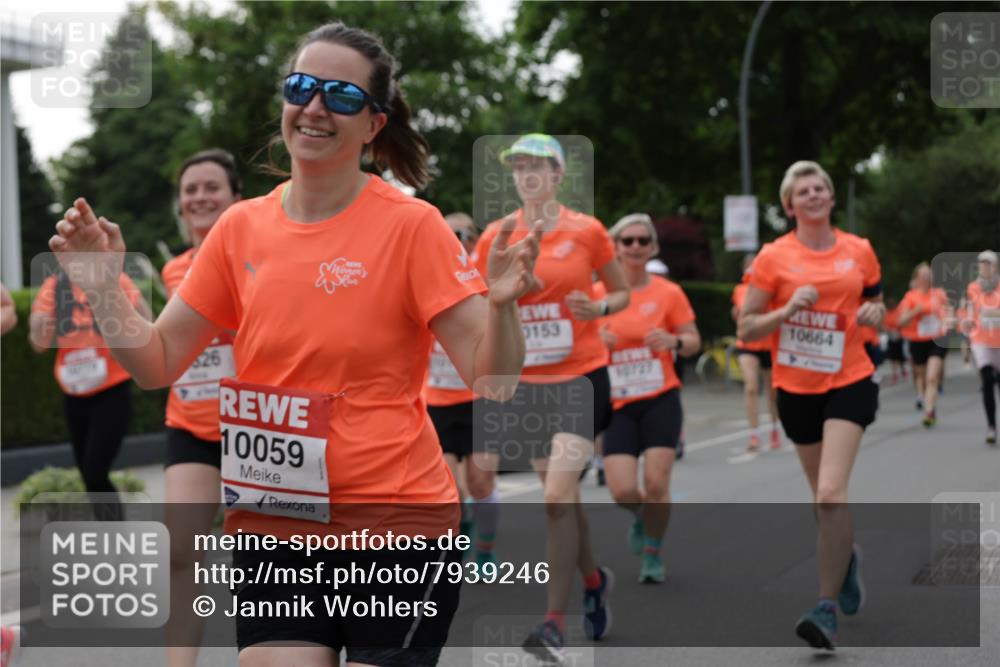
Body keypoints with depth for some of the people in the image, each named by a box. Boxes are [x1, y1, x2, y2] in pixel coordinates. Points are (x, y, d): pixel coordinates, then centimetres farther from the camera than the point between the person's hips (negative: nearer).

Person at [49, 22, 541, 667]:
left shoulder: (412, 226, -8)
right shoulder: (241, 228, 4)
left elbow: (492, 382, -10)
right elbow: (156, 364, 10)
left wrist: (501, 304, -28)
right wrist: (103, 282, -4)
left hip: (396, 525, -3)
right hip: (270, 526, 3)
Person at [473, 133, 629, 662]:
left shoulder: (587, 231, -4)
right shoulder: (495, 237, 2)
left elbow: (622, 294, 7)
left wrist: (599, 307, -14)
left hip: (580, 377, -4)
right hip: (526, 381, 4)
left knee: (558, 496, -14)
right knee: (562, 495, 13)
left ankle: (555, 623, -11)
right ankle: (594, 580, 39)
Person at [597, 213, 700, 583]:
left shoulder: (669, 293, -1)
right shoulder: (598, 293, 1)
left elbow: (693, 341, 4)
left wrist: (674, 340, -18)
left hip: (661, 400, -1)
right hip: (617, 404, 1)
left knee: (656, 483, -9)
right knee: (622, 490, -9)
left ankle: (653, 554, 14)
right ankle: (641, 516, 29)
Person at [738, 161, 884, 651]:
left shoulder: (859, 251, 3)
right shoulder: (773, 257, -2)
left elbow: (876, 303, 19)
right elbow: (746, 329, -2)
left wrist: (874, 314, -4)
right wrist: (787, 310, -18)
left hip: (850, 384, -1)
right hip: (796, 388, 1)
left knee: (831, 492, -18)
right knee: (823, 495, 15)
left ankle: (828, 609, -15)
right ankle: (847, 555, 48)